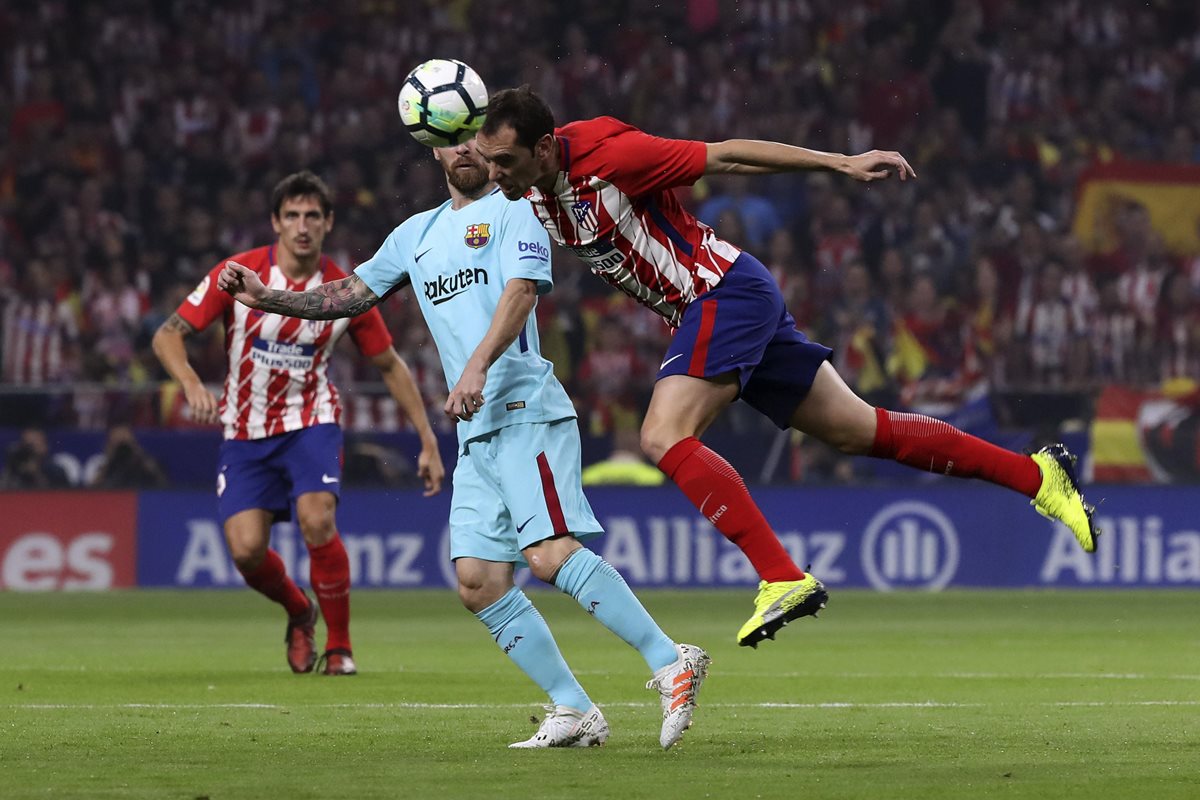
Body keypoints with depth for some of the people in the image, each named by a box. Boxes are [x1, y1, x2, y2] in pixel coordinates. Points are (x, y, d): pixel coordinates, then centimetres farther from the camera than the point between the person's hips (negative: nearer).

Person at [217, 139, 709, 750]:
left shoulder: (511, 212, 1)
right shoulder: (417, 234, 23)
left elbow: (520, 291, -15)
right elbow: (351, 295, 29)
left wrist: (477, 367, -29)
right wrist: (266, 298, 18)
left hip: (525, 410, -8)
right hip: (477, 433, 8)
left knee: (550, 553, -24)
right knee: (478, 583, -3)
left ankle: (670, 662, -23)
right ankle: (575, 714, 0)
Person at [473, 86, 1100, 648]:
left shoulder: (608, 156, -21)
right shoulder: (534, 190, 1)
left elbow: (725, 156, -15)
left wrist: (840, 163, -11)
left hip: (725, 292, -8)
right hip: (704, 314, 8)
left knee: (665, 438, -22)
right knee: (858, 432, 10)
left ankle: (783, 579, -24)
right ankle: (1037, 474, 17)